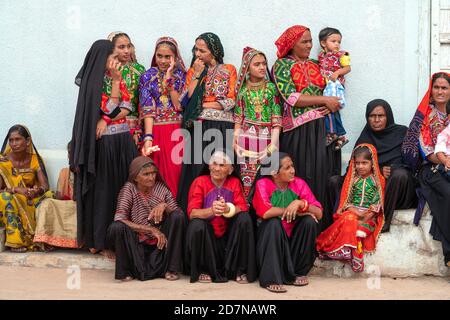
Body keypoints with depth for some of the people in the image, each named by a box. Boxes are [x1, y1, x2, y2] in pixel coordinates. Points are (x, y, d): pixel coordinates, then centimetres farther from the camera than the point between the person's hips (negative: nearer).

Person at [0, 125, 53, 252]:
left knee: (48, 196, -26)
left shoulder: (35, 159, -2)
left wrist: (37, 190, -32)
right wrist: (17, 189, -33)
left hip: (31, 198, 2)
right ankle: (16, 241, -34)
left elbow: (45, 185, -8)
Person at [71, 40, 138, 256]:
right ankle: (99, 240, 7)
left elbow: (127, 108, 4)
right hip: (105, 142, -6)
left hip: (123, 140, 6)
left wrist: (106, 120, -12)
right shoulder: (93, 82, -8)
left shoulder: (119, 79, 12)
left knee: (123, 187, 5)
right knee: (104, 190, -1)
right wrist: (115, 80, -14)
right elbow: (110, 109, -15)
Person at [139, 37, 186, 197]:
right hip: (155, 132, -1)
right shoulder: (147, 77, 4)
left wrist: (169, 79, -9)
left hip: (176, 133, 1)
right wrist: (148, 138, -16)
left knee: (174, 175, -2)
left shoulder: (181, 76, 7)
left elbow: (180, 106, -6)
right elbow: (147, 109, -5)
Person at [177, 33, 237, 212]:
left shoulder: (229, 70, 8)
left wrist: (202, 106, -4)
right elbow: (186, 100, -1)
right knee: (197, 172, -5)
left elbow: (230, 102, -2)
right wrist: (197, 74, -2)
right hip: (198, 129, 1)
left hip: (222, 128, -1)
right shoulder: (193, 71, 14)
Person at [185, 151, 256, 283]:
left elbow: (243, 208, -10)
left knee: (245, 218, -22)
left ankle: (240, 270, -11)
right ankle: (203, 271, -9)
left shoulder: (234, 183, 0)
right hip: (206, 235, -2)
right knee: (196, 224, -32)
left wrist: (228, 209, -33)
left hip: (229, 234, 2)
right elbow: (191, 213, -16)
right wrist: (211, 211, -37)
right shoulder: (200, 182, -7)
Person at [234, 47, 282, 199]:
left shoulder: (271, 88, 2)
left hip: (266, 136, -1)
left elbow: (276, 117, -1)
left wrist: (274, 143, -9)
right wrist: (235, 141, 0)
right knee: (247, 175, 0)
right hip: (247, 136, 1)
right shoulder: (243, 90, 7)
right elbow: (238, 118, 9)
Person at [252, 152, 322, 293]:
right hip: (269, 239, -3)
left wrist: (300, 203, -31)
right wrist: (295, 211, -23)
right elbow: (265, 212, -31)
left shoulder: (299, 184, -6)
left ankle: (297, 272, -8)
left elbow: (319, 213, -13)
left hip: (293, 237, 3)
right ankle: (271, 279, -26)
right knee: (274, 223, -31)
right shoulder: (263, 184, -15)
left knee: (309, 221, -20)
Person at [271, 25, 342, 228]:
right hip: (298, 129, -5)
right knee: (302, 176, -6)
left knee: (323, 173, 1)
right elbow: (292, 98, -10)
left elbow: (330, 91, 18)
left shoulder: (314, 66, 17)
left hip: (321, 126, 5)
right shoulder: (282, 65, 1)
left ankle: (323, 224, 5)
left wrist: (331, 105, -5)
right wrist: (325, 100, -9)